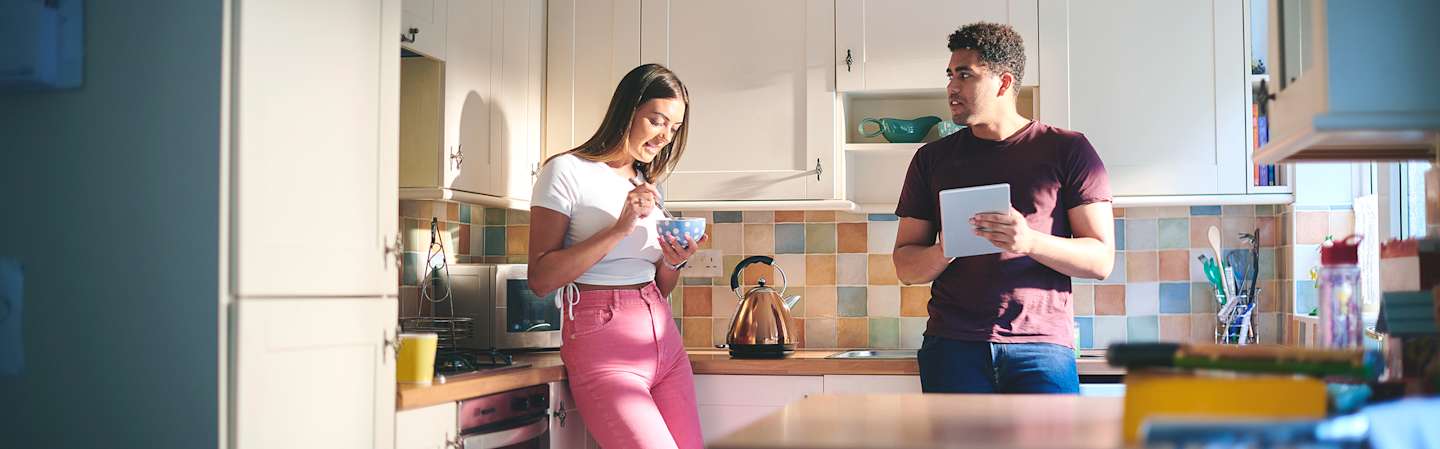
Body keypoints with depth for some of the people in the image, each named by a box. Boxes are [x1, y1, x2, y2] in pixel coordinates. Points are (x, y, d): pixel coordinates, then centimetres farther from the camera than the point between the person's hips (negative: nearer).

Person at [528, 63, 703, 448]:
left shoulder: (648, 184, 20)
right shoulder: (567, 172, -2)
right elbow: (541, 279, -11)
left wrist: (673, 262, 2)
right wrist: (620, 229, -16)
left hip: (664, 339, 7)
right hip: (602, 342, -7)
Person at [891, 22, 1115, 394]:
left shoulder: (1067, 150, 6)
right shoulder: (933, 159, 15)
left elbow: (1101, 259, 1)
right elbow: (905, 266, 14)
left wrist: (1030, 241, -17)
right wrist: (944, 251, -9)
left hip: (1041, 343, -2)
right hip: (953, 347, 2)